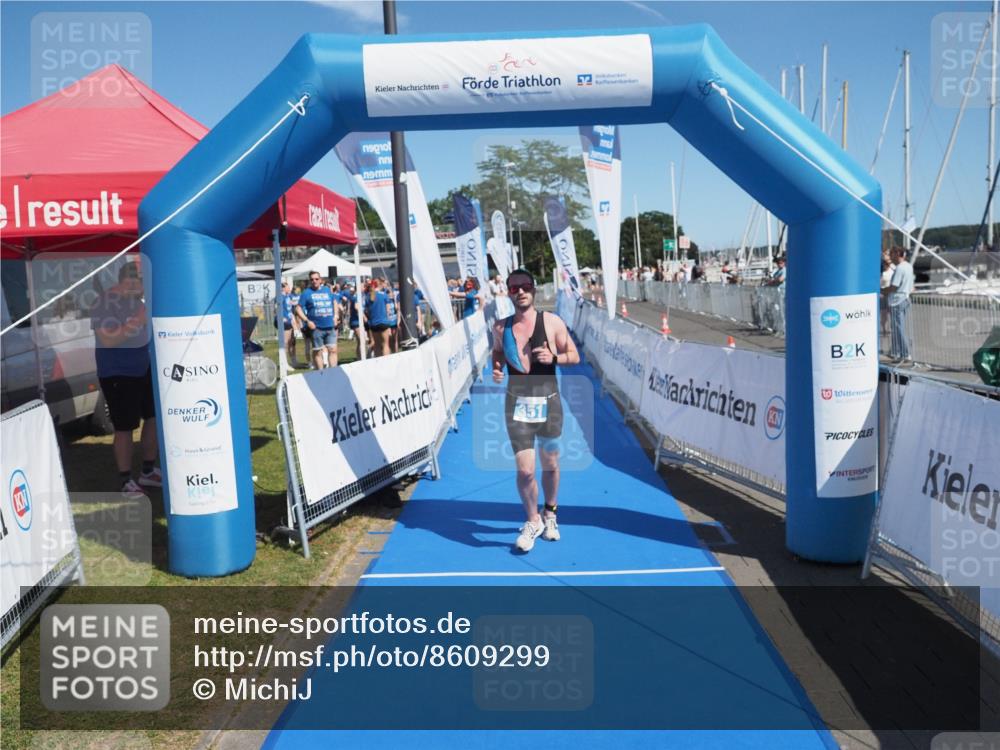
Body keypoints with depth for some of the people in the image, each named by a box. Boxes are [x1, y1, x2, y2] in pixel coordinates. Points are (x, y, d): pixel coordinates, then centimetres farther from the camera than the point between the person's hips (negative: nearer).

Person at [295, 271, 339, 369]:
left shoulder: (328, 290, 12)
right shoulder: (306, 293, 1)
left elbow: (334, 302, 26)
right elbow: (298, 308, -2)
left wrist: (335, 316, 12)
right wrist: (307, 321, -12)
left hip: (330, 327, 3)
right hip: (316, 327, -3)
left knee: (333, 350, 0)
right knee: (318, 352, 4)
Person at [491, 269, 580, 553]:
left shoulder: (552, 322, -6)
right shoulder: (501, 327, 0)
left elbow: (574, 356, 0)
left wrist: (553, 357, -20)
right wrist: (496, 368, -3)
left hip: (548, 403, 0)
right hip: (517, 405, 0)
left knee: (550, 464, 14)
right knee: (524, 470, -4)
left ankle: (550, 515, 39)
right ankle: (532, 522, 20)